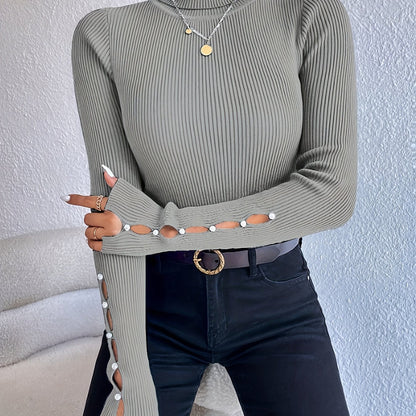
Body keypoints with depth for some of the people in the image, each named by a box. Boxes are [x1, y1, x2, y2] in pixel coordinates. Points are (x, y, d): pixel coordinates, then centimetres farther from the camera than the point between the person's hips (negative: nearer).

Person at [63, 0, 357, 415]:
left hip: (277, 300, 0)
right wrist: (129, 382, -15)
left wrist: (161, 228, -18)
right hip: (158, 301, 1)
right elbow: (114, 213, -12)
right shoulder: (102, 34, -6)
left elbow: (333, 194, -15)